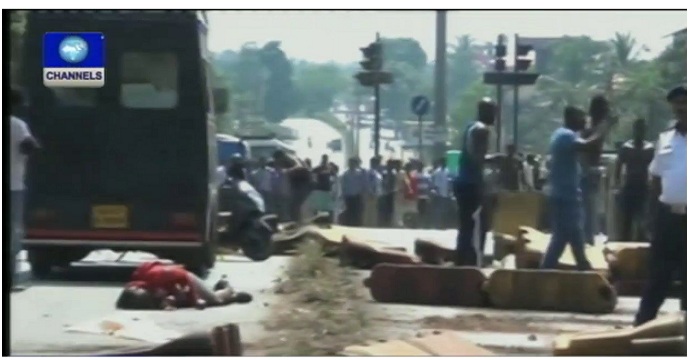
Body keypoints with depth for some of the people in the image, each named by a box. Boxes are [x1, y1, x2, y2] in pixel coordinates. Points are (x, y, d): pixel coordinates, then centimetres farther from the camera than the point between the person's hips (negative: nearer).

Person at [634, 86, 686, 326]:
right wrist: (654, 215, 11)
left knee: (688, 279, 5)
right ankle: (642, 324, 14)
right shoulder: (665, 139, 9)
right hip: (668, 215, 3)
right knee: (657, 275, 9)